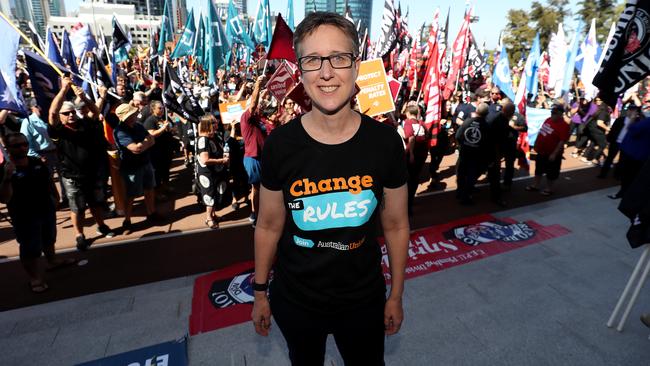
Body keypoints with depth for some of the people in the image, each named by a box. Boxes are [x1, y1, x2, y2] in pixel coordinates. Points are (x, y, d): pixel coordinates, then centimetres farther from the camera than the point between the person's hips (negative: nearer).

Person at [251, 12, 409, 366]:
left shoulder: (385, 141, -15)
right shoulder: (280, 144, -16)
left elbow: (395, 225, -5)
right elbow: (268, 226, -5)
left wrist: (396, 295, 4)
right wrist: (260, 291, 4)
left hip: (364, 299, 1)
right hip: (294, 300, 0)